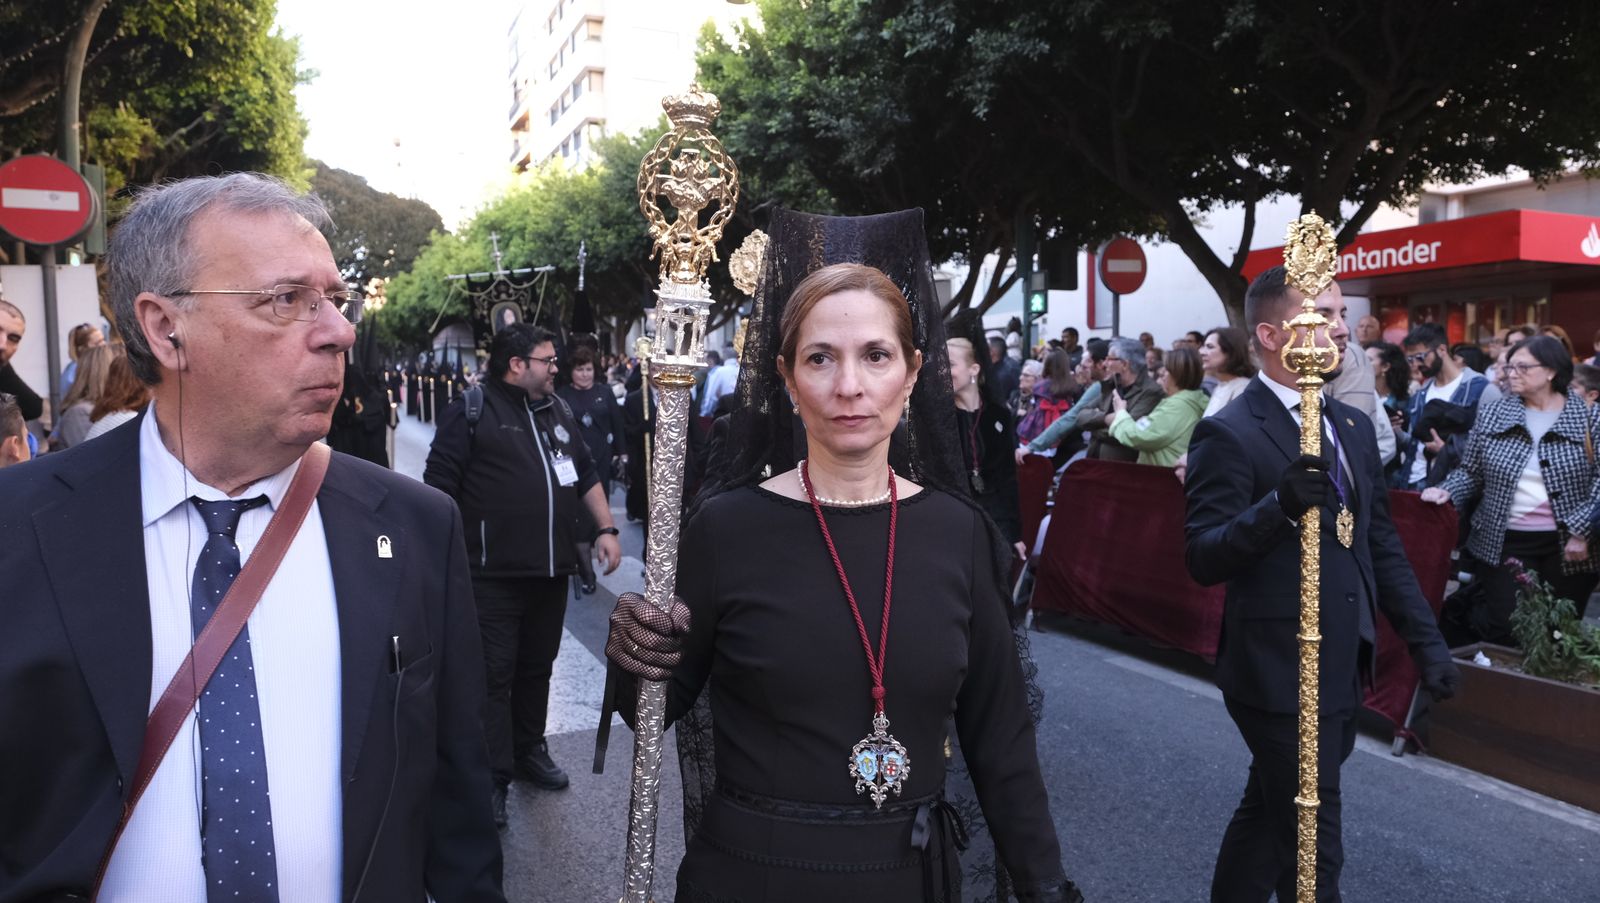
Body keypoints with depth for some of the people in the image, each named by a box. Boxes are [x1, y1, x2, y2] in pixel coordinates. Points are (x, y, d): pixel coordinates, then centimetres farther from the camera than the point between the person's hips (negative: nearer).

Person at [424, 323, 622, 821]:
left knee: (537, 667, 16)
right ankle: (493, 778, 7)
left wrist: (606, 527, 14)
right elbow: (440, 485, -8)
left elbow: (586, 473, 22)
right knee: (494, 675, -2)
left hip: (552, 570, 6)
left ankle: (529, 750, 32)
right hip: (494, 573, -6)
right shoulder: (471, 410, -6)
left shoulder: (559, 411, 15)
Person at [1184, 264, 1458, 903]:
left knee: (1270, 815, 23)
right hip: (1280, 674, -8)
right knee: (1313, 845, 3)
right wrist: (1279, 505, -36)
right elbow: (1203, 560, -21)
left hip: (1343, 668, 8)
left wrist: (1424, 638, 11)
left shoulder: (1354, 426, 10)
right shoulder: (1229, 433, -15)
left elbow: (1382, 544, 15)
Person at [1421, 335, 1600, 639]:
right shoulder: (1492, 415, 3)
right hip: (1505, 541, 0)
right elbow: (1470, 472, 9)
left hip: (1568, 546, 0)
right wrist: (1447, 491, -10)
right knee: (1506, 631, -1)